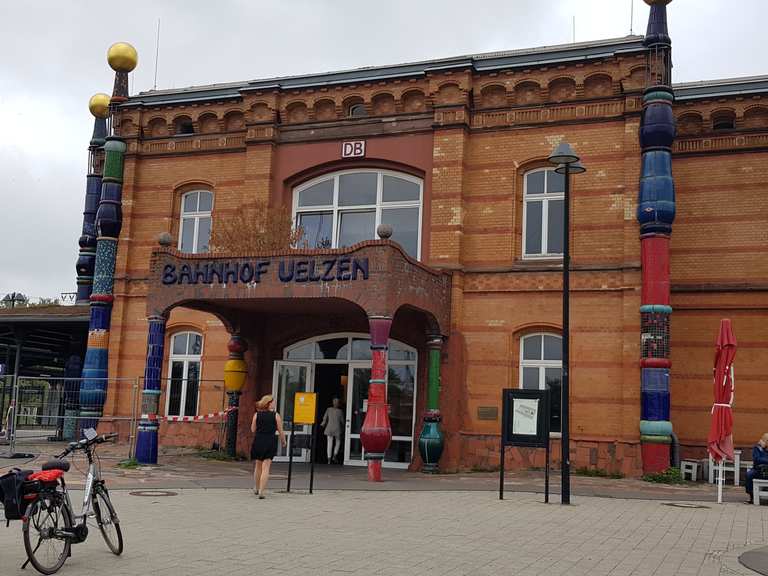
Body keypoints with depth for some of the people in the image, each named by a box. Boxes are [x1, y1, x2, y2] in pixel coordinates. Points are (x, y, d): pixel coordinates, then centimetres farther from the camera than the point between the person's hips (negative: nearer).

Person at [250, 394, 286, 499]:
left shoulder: (256, 415, 1)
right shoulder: (276, 416, -5)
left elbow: (253, 430, 3)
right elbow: (280, 431, -3)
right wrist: (283, 441, 13)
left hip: (258, 442, 3)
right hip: (270, 442, -3)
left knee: (258, 465, 20)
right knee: (266, 467, -1)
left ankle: (256, 488, 33)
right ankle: (262, 491, -8)